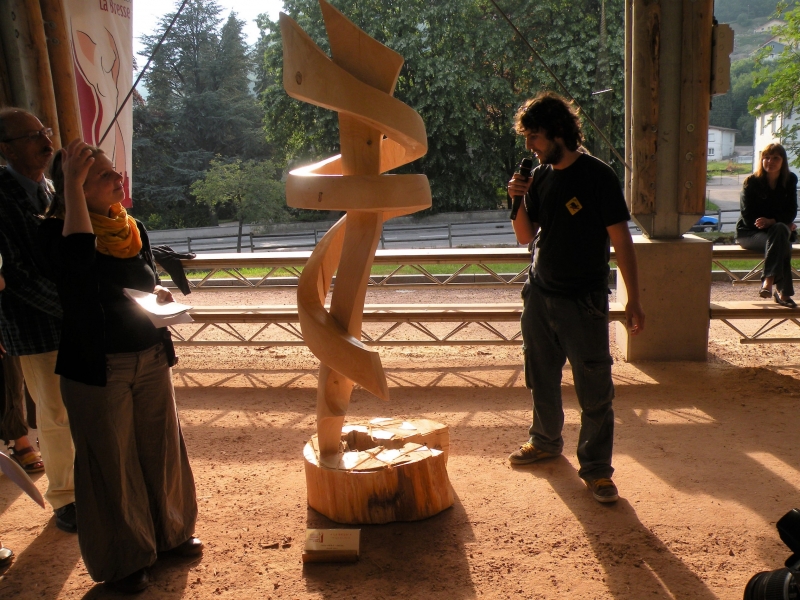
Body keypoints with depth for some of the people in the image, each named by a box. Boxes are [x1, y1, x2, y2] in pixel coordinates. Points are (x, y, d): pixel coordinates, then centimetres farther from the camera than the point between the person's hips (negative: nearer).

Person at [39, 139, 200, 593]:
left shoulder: (135, 229, 6)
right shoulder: (58, 229, -12)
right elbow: (79, 258, -36)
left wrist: (160, 294, -4)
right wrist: (73, 185, -31)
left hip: (152, 358, 6)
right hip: (97, 368, -5)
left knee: (162, 449, 16)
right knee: (111, 464, 7)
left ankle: (171, 532, 37)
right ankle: (121, 559, 25)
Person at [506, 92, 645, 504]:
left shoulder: (597, 176, -11)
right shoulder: (540, 176, 6)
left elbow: (620, 239, -10)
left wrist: (633, 300, -13)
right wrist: (517, 202, -9)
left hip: (584, 300, -6)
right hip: (540, 294, 6)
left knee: (594, 390, 0)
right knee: (541, 377, 17)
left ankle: (596, 469, 13)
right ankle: (546, 441, 38)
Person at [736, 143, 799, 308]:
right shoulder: (751, 182, -9)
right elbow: (748, 218, -12)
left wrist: (771, 221, -25)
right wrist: (785, 225, -15)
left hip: (779, 230, 3)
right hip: (750, 233, -2)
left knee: (780, 231, -35)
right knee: (782, 243, -32)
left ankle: (769, 281, -34)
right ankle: (783, 292, -35)